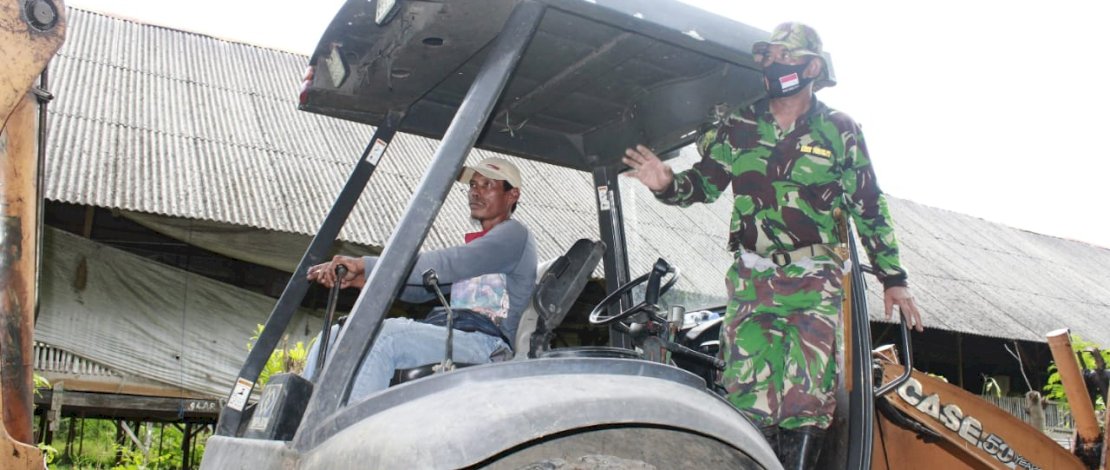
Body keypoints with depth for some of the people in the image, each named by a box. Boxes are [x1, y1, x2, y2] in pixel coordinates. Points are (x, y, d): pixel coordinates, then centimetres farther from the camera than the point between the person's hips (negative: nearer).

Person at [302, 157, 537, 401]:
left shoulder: (514, 234, 0)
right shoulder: (475, 244, 29)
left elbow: (448, 265, -16)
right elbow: (421, 289, 19)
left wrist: (365, 264, -19)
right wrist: (365, 278, 0)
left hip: (484, 341, -9)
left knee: (382, 336, -32)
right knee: (335, 336, -1)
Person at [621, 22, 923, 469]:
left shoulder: (840, 132, 4)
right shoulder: (737, 129, 6)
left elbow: (870, 209, 9)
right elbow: (703, 184, 10)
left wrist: (893, 278, 9)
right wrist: (669, 184, -13)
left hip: (816, 284, 0)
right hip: (752, 279, 1)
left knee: (808, 400, 0)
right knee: (749, 395, -5)